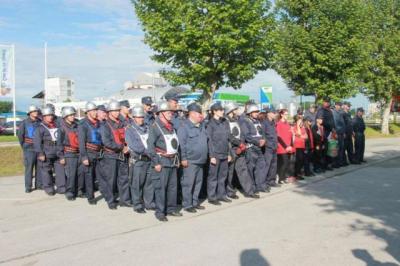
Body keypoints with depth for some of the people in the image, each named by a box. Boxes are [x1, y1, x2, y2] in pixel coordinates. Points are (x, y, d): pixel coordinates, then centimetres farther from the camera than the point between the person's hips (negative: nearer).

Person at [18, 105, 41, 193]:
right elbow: (20, 134, 4)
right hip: (29, 149, -3)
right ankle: (28, 187, 4)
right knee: (29, 168, -2)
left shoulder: (40, 122, 4)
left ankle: (38, 184, 17)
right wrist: (24, 145, 5)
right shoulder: (25, 123, -1)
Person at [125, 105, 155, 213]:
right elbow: (133, 145, -13)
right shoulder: (129, 130, -1)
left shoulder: (147, 127, 14)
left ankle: (149, 203, 21)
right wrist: (147, 151, -17)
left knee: (150, 182, 9)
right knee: (137, 184, 2)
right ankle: (137, 205, 13)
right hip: (137, 160, -4)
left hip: (150, 159, 4)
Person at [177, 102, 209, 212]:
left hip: (200, 160, 8)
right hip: (190, 161, -8)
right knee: (188, 183, -3)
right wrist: (183, 158, -18)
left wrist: (205, 156, 19)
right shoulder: (184, 126, -10)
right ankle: (187, 204, 6)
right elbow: (181, 143, -15)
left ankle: (195, 202, 25)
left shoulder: (201, 125, 15)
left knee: (198, 182, 14)